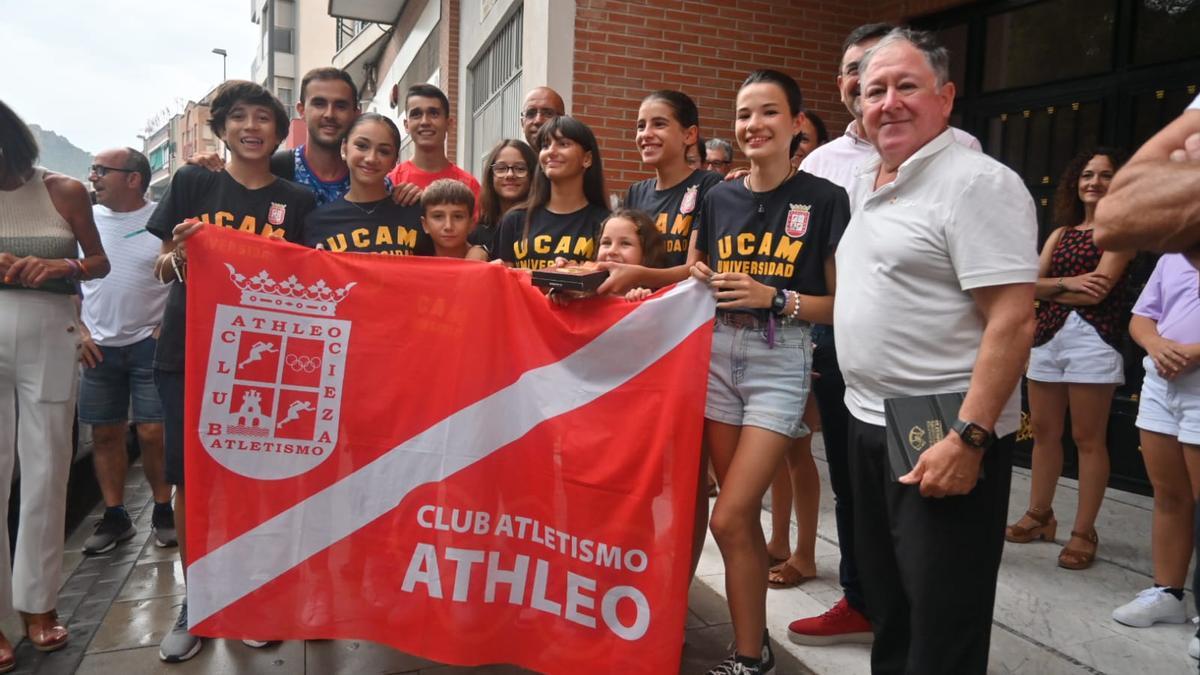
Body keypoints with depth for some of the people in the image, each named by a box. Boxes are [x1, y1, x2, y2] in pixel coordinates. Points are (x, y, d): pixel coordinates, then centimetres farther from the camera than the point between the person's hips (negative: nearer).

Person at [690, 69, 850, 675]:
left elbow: (843, 303, -3)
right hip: (719, 354, 5)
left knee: (729, 517, -10)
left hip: (781, 361, -4)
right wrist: (701, 280, -1)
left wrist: (777, 299, -16)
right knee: (742, 514, 10)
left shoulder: (825, 199, -4)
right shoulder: (719, 198, 8)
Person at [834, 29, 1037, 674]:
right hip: (868, 425, 8)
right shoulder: (864, 183, 13)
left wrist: (969, 438, -24)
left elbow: (1013, 320, -20)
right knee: (884, 596, 21)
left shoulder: (978, 183, -14)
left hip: (946, 438, -8)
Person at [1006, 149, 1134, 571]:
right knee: (1043, 431, 9)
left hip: (1092, 340, -5)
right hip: (1047, 337, 5)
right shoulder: (1061, 233, 18)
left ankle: (1084, 532, 6)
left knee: (1088, 438, -1)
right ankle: (1040, 516, 22)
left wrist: (1050, 290, 3)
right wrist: (1069, 284, -12)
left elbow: (1098, 290, -11)